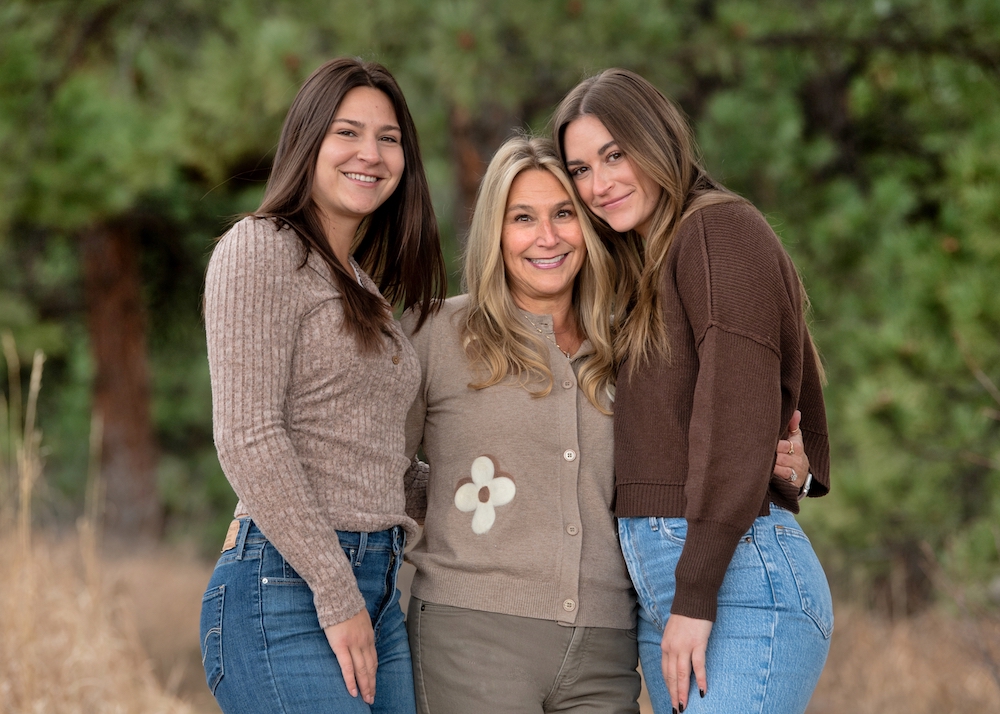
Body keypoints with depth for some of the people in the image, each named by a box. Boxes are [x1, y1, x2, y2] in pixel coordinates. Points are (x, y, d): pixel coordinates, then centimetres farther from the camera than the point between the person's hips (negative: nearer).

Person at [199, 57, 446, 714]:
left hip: (378, 591, 8)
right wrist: (336, 594, -15)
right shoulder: (261, 249, -5)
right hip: (287, 586, -8)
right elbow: (247, 437, -14)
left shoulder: (365, 286, 21)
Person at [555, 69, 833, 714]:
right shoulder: (645, 270, 22)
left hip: (740, 572, -9)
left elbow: (740, 416, -15)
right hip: (657, 584, 9)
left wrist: (696, 596, -18)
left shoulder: (721, 230, -5)